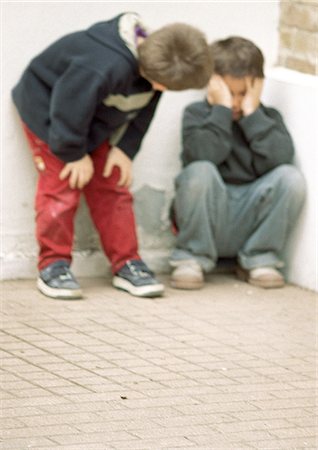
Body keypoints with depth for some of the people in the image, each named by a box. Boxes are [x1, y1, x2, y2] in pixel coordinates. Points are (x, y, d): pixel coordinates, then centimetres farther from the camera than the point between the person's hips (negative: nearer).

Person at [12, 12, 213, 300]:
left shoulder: (154, 66, -16)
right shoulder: (104, 67, -43)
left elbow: (142, 111, 0)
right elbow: (69, 110, -34)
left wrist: (125, 149, -8)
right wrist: (75, 154, -21)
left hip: (96, 122, 7)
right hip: (48, 113, -7)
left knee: (113, 189, 2)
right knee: (61, 188, -11)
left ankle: (126, 264, 6)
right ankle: (53, 266, -2)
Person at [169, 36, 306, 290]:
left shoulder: (269, 118, 9)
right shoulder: (196, 114, 2)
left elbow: (279, 159, -14)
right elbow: (202, 155, -21)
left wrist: (251, 113, -11)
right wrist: (221, 109, -15)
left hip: (251, 219, 2)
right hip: (207, 220, -2)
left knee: (291, 178, -21)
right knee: (199, 172, -31)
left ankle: (259, 259, -7)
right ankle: (193, 258, -13)